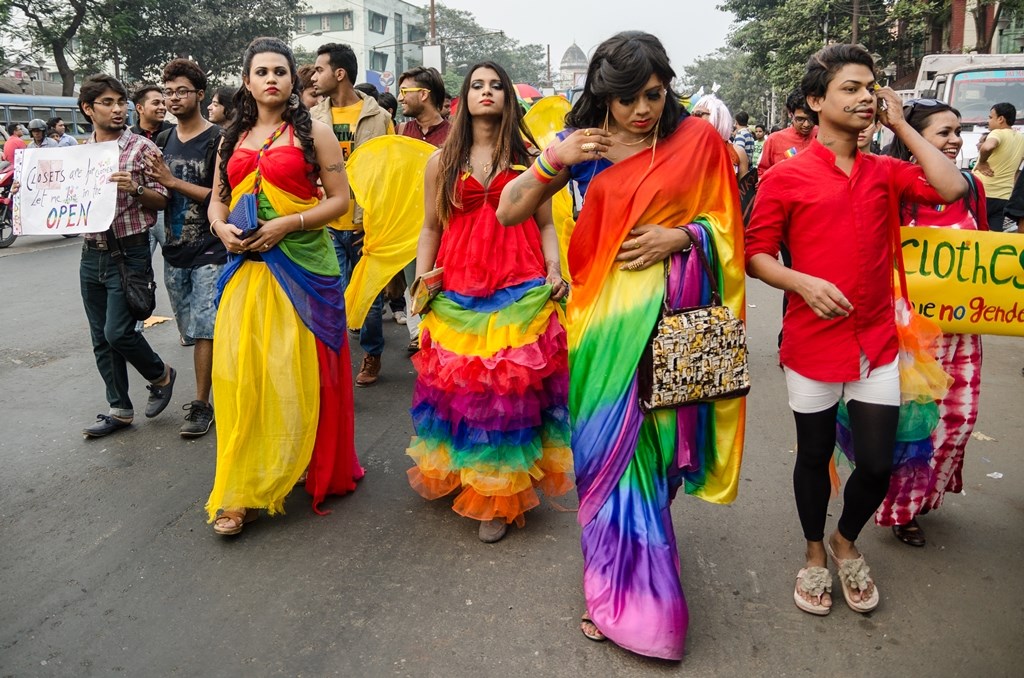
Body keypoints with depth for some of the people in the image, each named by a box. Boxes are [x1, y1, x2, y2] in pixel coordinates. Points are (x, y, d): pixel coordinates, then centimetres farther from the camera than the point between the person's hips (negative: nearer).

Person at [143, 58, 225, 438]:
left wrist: (174, 182, -17)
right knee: (193, 331, 12)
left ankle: (201, 403, 1)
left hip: (210, 252, -6)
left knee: (203, 329, -7)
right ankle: (214, 386, 26)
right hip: (174, 250, 7)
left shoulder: (217, 140, -7)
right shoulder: (163, 142, 13)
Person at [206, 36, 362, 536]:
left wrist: (287, 224, -15)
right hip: (246, 268, 4)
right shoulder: (232, 139, 16)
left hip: (302, 267, -4)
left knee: (297, 373, -1)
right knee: (240, 373, -2)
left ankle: (319, 472, 17)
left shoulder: (313, 132, 3)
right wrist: (222, 228, -2)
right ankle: (241, 492, 7)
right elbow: (217, 200, 20)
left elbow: (339, 199, -3)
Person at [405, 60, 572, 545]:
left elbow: (545, 224, 9)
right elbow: (431, 228, 13)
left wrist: (554, 270, -6)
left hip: (521, 290, -1)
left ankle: (501, 498, 10)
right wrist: (422, 277, 0)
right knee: (460, 388, 3)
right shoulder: (441, 162, 13)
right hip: (458, 292, 2)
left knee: (512, 386, -2)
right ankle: (463, 479, 25)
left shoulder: (527, 158, 10)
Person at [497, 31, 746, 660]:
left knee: (642, 447, 6)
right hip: (603, 311, 1)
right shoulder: (582, 145, 5)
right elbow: (508, 211, 2)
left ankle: (629, 597, 29)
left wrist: (680, 236, -12)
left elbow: (725, 225, 8)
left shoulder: (698, 140, 2)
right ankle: (626, 593, 25)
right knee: (606, 447, 5)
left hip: (671, 314, -1)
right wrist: (552, 161, -13)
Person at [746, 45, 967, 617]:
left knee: (878, 464, 6)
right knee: (815, 456, 13)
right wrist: (804, 282, -21)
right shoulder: (786, 177, -5)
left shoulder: (886, 173, 7)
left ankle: (847, 541, 36)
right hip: (813, 343, -3)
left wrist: (901, 125, -1)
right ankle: (815, 553, 36)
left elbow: (953, 188, -8)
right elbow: (755, 254, -5)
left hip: (877, 342, 3)